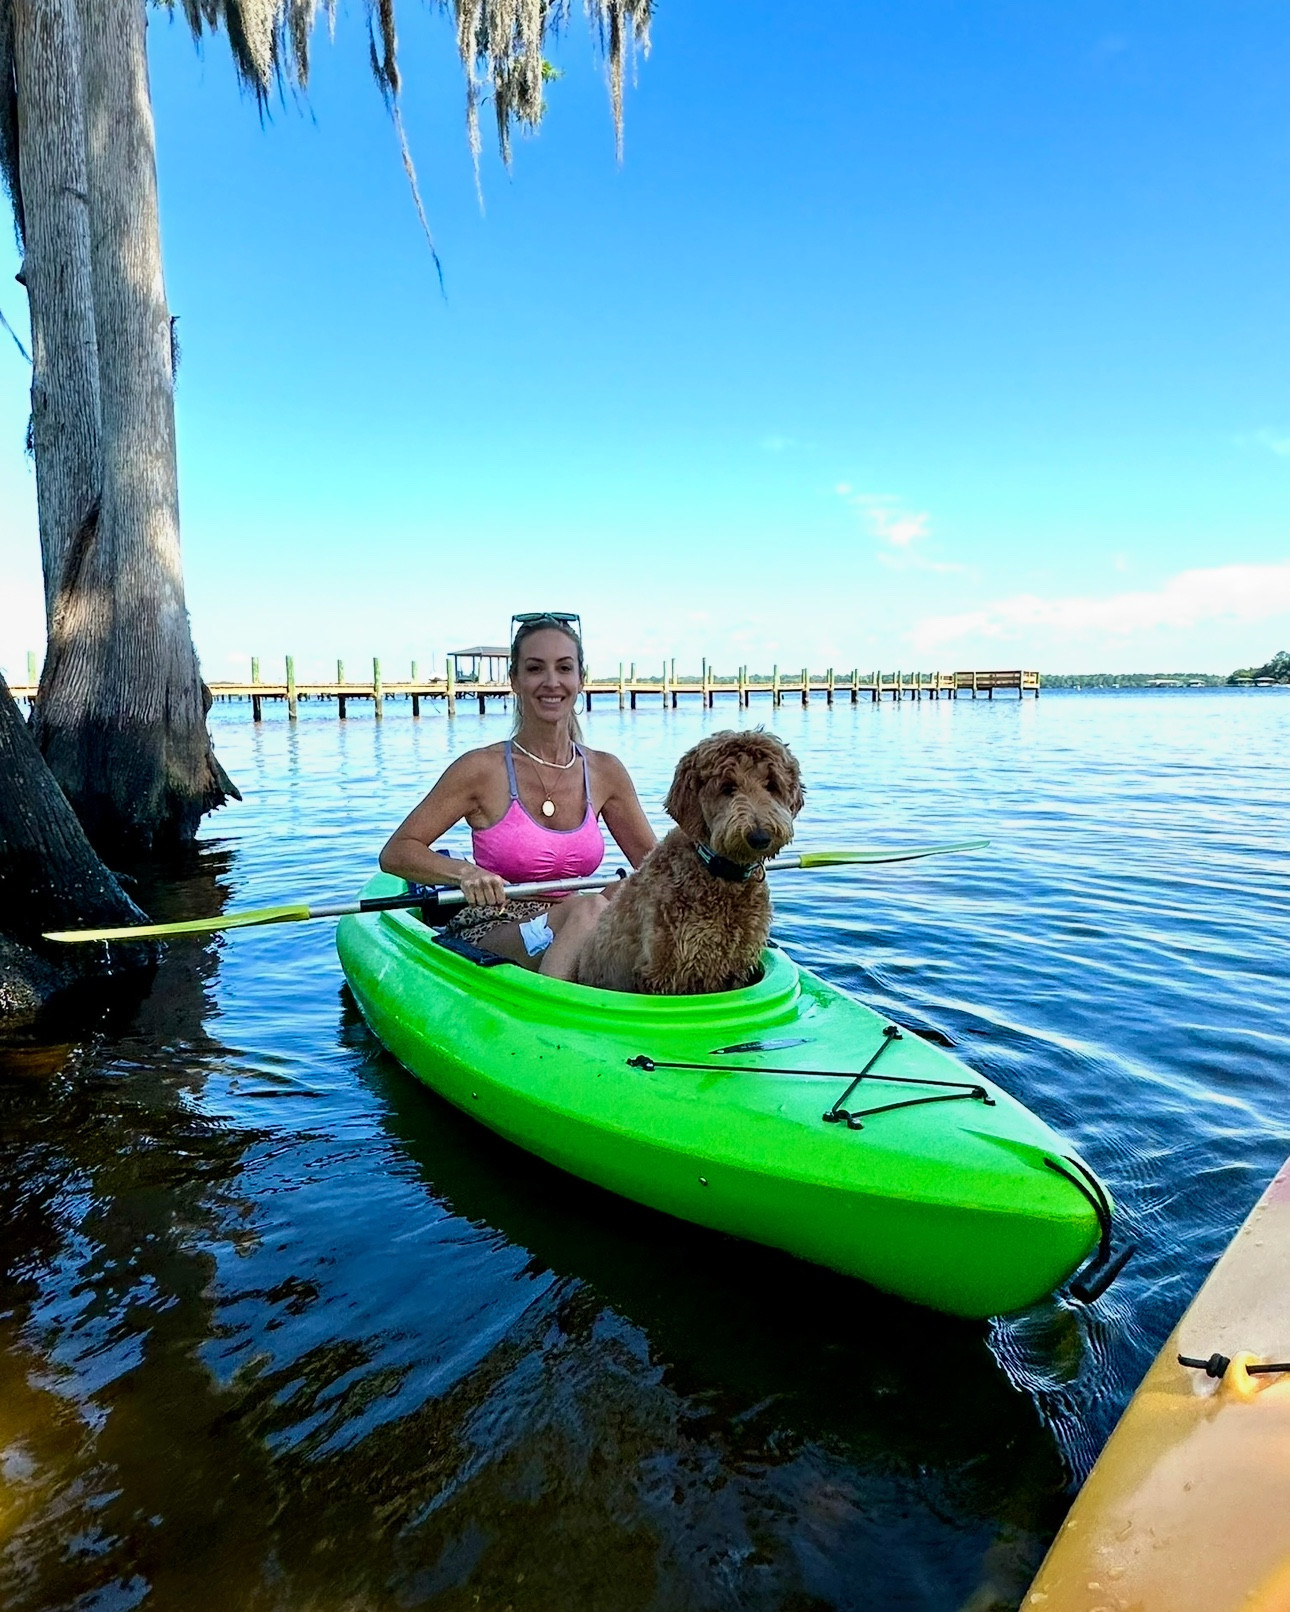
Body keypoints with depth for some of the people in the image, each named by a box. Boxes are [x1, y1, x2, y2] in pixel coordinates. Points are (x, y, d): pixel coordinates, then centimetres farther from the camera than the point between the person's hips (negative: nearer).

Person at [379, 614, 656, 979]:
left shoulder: (605, 771, 5)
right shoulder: (483, 768, -7)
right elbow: (395, 853, -7)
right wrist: (465, 873, -26)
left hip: (573, 933, 4)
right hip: (488, 938, -4)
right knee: (588, 908, -34)